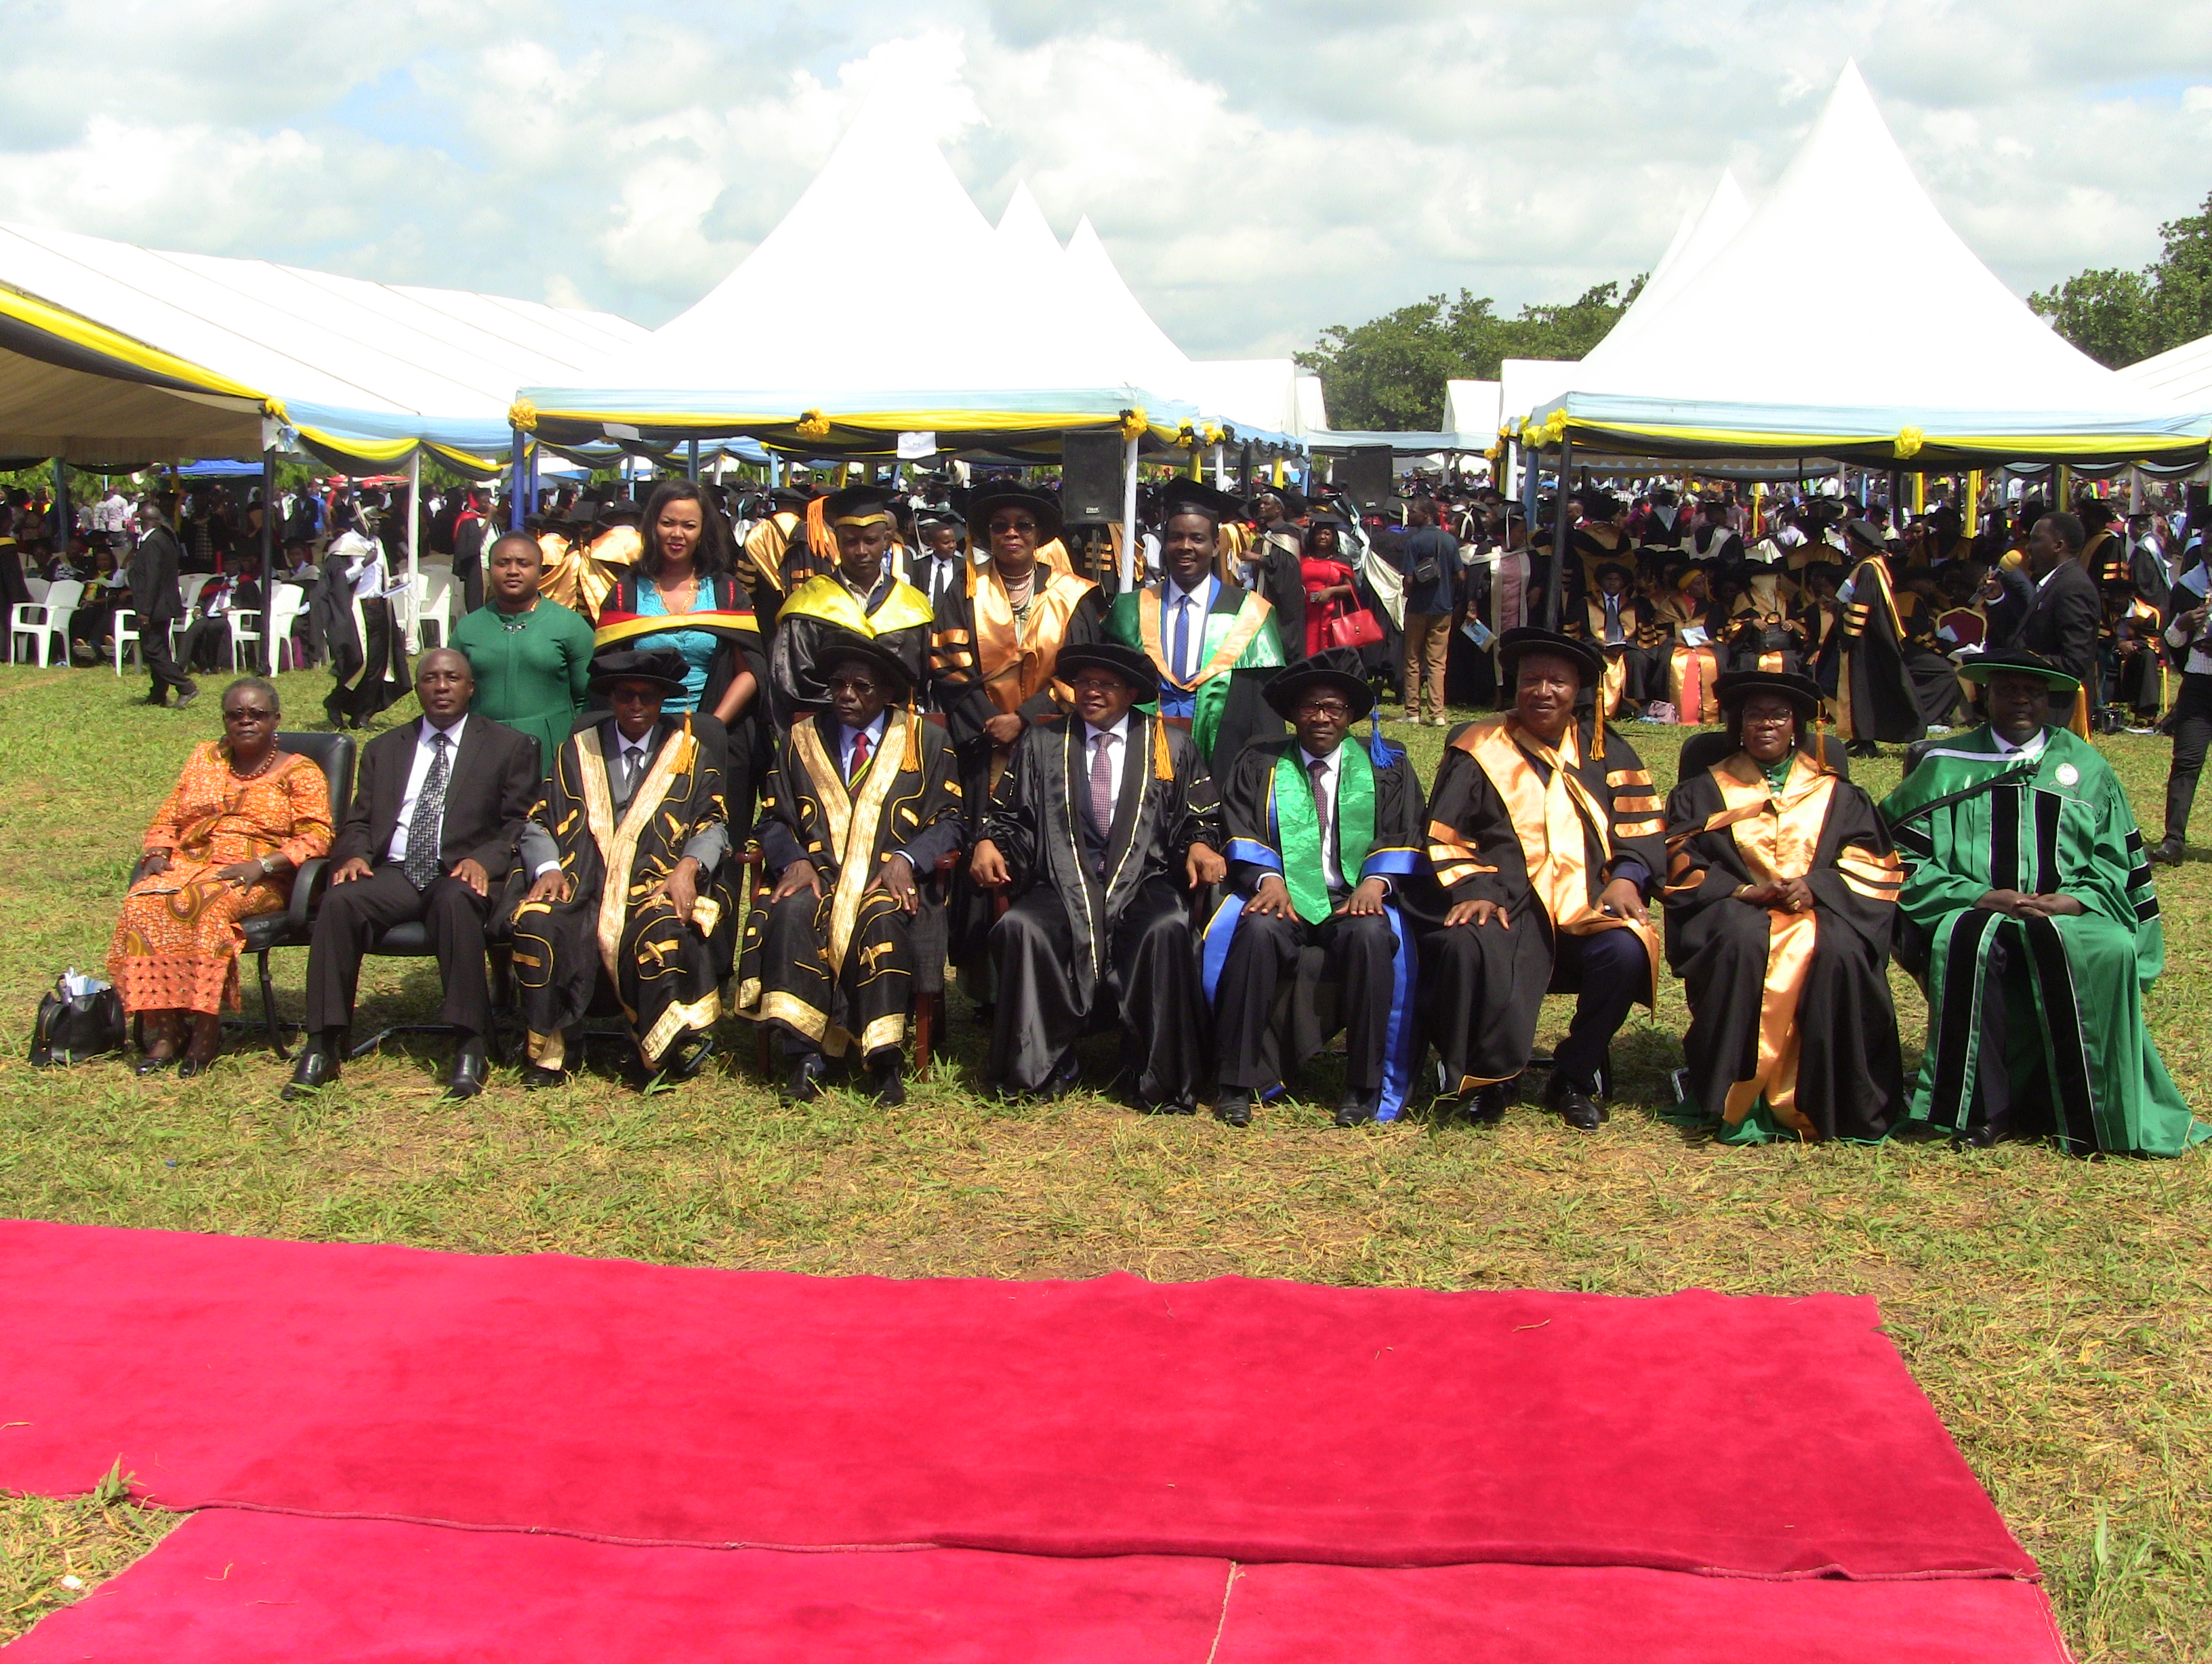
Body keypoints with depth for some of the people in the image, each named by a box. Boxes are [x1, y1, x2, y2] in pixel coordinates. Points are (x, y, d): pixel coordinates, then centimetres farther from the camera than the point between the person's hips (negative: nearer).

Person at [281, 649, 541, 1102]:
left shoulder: (508, 746, 12)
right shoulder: (384, 749, 22)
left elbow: (521, 822, 5)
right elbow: (358, 821, 18)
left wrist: (484, 860, -15)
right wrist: (354, 855, -6)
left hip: (461, 875, -3)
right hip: (394, 873, 3)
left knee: (456, 900, -39)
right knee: (340, 900, -29)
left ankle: (470, 1046, -36)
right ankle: (323, 1047, -26)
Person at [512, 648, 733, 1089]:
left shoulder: (691, 753, 16)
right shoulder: (576, 750, 19)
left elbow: (713, 824, 7)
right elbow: (538, 823, 14)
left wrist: (688, 867, -15)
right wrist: (547, 869, -8)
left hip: (660, 886, -2)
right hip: (583, 885, 2)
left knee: (663, 931, -37)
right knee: (538, 923, -30)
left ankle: (665, 1053, -23)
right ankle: (553, 1055, -16)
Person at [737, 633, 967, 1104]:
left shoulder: (928, 740, 11)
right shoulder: (800, 740, 17)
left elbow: (951, 821, 5)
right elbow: (774, 821, 14)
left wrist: (907, 859, -14)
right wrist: (795, 860, -9)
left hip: (890, 880, -2)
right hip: (819, 876, 2)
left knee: (883, 916, -37)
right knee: (792, 911, -34)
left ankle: (884, 1061, -31)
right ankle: (803, 1058, -33)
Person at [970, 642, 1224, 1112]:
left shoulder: (1172, 745, 16)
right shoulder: (1040, 743, 18)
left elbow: (1200, 818, 15)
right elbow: (1007, 814, 18)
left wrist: (1200, 844, -7)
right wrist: (989, 842, -3)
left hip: (1144, 883, -1)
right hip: (1063, 885, 1)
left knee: (1167, 929, -36)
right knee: (1018, 927, -31)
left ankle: (1164, 1083, -24)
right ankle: (1040, 1069, -16)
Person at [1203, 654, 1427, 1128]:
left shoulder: (1386, 767, 16)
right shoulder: (1259, 765, 17)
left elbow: (1403, 836, 7)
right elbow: (1242, 832, 6)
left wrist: (1374, 883, -13)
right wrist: (1268, 879, -14)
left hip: (1354, 899, 0)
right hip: (1285, 898, 0)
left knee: (1372, 936, -35)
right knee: (1256, 930, -34)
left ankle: (1365, 1089, -24)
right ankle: (1239, 1083, -27)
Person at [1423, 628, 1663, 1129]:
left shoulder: (1606, 751, 17)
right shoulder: (1479, 750, 11)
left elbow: (1642, 825, 13)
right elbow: (1446, 835, 7)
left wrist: (1627, 877, -7)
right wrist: (1473, 890, -11)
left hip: (1587, 905, 2)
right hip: (1506, 904, -2)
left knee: (1628, 950, -31)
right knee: (1466, 947, -35)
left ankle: (1574, 1079, -6)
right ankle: (1485, 1080, -9)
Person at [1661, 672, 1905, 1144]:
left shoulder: (1838, 797, 22)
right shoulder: (1702, 793, 20)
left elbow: (1873, 866, 10)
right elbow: (1679, 866, 7)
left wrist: (1816, 887, -10)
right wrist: (1739, 890, -11)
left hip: (1820, 911, 1)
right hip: (1736, 911, 0)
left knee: (1838, 951, -36)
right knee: (1743, 942, -38)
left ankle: (1817, 1100, -27)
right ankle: (1734, 1098, -34)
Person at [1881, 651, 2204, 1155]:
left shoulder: (2087, 767, 17)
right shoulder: (1946, 766, 12)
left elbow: (2118, 864, 13)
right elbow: (1912, 861, 4)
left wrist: (2073, 900, -8)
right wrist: (1981, 896, -10)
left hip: (2070, 913, 1)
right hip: (1975, 910, -1)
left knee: (2111, 951, -33)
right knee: (1970, 943, -37)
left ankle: (2090, 1114, -24)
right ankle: (1982, 1110, -29)